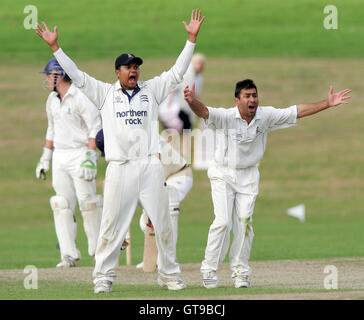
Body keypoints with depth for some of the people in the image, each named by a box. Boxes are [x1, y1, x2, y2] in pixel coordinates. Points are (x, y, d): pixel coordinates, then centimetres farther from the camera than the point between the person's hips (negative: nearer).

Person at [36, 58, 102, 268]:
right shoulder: (52, 100, 14)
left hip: (80, 154, -7)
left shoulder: (82, 97, -11)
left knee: (87, 202, -7)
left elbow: (95, 129, -14)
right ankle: (69, 254, 0)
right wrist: (45, 158, 22)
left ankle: (98, 250, 4)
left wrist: (90, 158, -22)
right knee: (62, 205, 0)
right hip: (60, 156, 7)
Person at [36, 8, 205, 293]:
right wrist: (55, 46, -1)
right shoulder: (105, 93, 11)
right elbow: (77, 75, 7)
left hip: (150, 166, 1)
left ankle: (169, 275, 13)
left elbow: (177, 73, 9)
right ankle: (104, 277, 3)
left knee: (162, 222, 4)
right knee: (112, 224, -3)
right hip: (119, 169, -1)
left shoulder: (152, 90, 13)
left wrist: (192, 39, 2)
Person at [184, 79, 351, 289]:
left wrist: (328, 104, -6)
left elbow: (297, 112, -2)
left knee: (244, 222, -2)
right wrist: (192, 101, -60)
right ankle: (210, 270, 1)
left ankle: (240, 271, 8)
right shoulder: (225, 117, -19)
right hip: (223, 174, -3)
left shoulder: (266, 116, -6)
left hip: (248, 175, 3)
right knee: (223, 222, -12)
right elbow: (204, 112, -37)